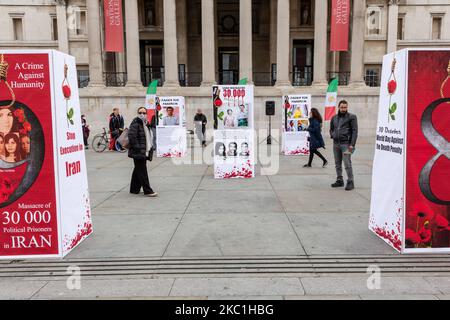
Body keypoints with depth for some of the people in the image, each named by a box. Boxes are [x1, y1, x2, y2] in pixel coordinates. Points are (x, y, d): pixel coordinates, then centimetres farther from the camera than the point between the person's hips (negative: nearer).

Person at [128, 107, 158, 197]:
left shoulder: (146, 124, 17)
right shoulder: (135, 123, -10)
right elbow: (131, 136, -20)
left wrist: (150, 148, 18)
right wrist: (137, 148, -21)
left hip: (144, 152, 9)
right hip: (138, 152, -9)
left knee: (138, 171, 15)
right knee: (142, 171, -6)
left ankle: (134, 189, 25)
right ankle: (147, 191, -3)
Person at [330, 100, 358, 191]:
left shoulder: (352, 117, -2)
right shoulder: (334, 118, 13)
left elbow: (355, 131, -7)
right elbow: (331, 129, 28)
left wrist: (352, 144, -14)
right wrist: (333, 135, 8)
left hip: (346, 144, -6)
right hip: (336, 144, 6)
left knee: (347, 164, -8)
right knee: (338, 164, 11)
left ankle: (350, 182, -1)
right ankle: (339, 180, 20)